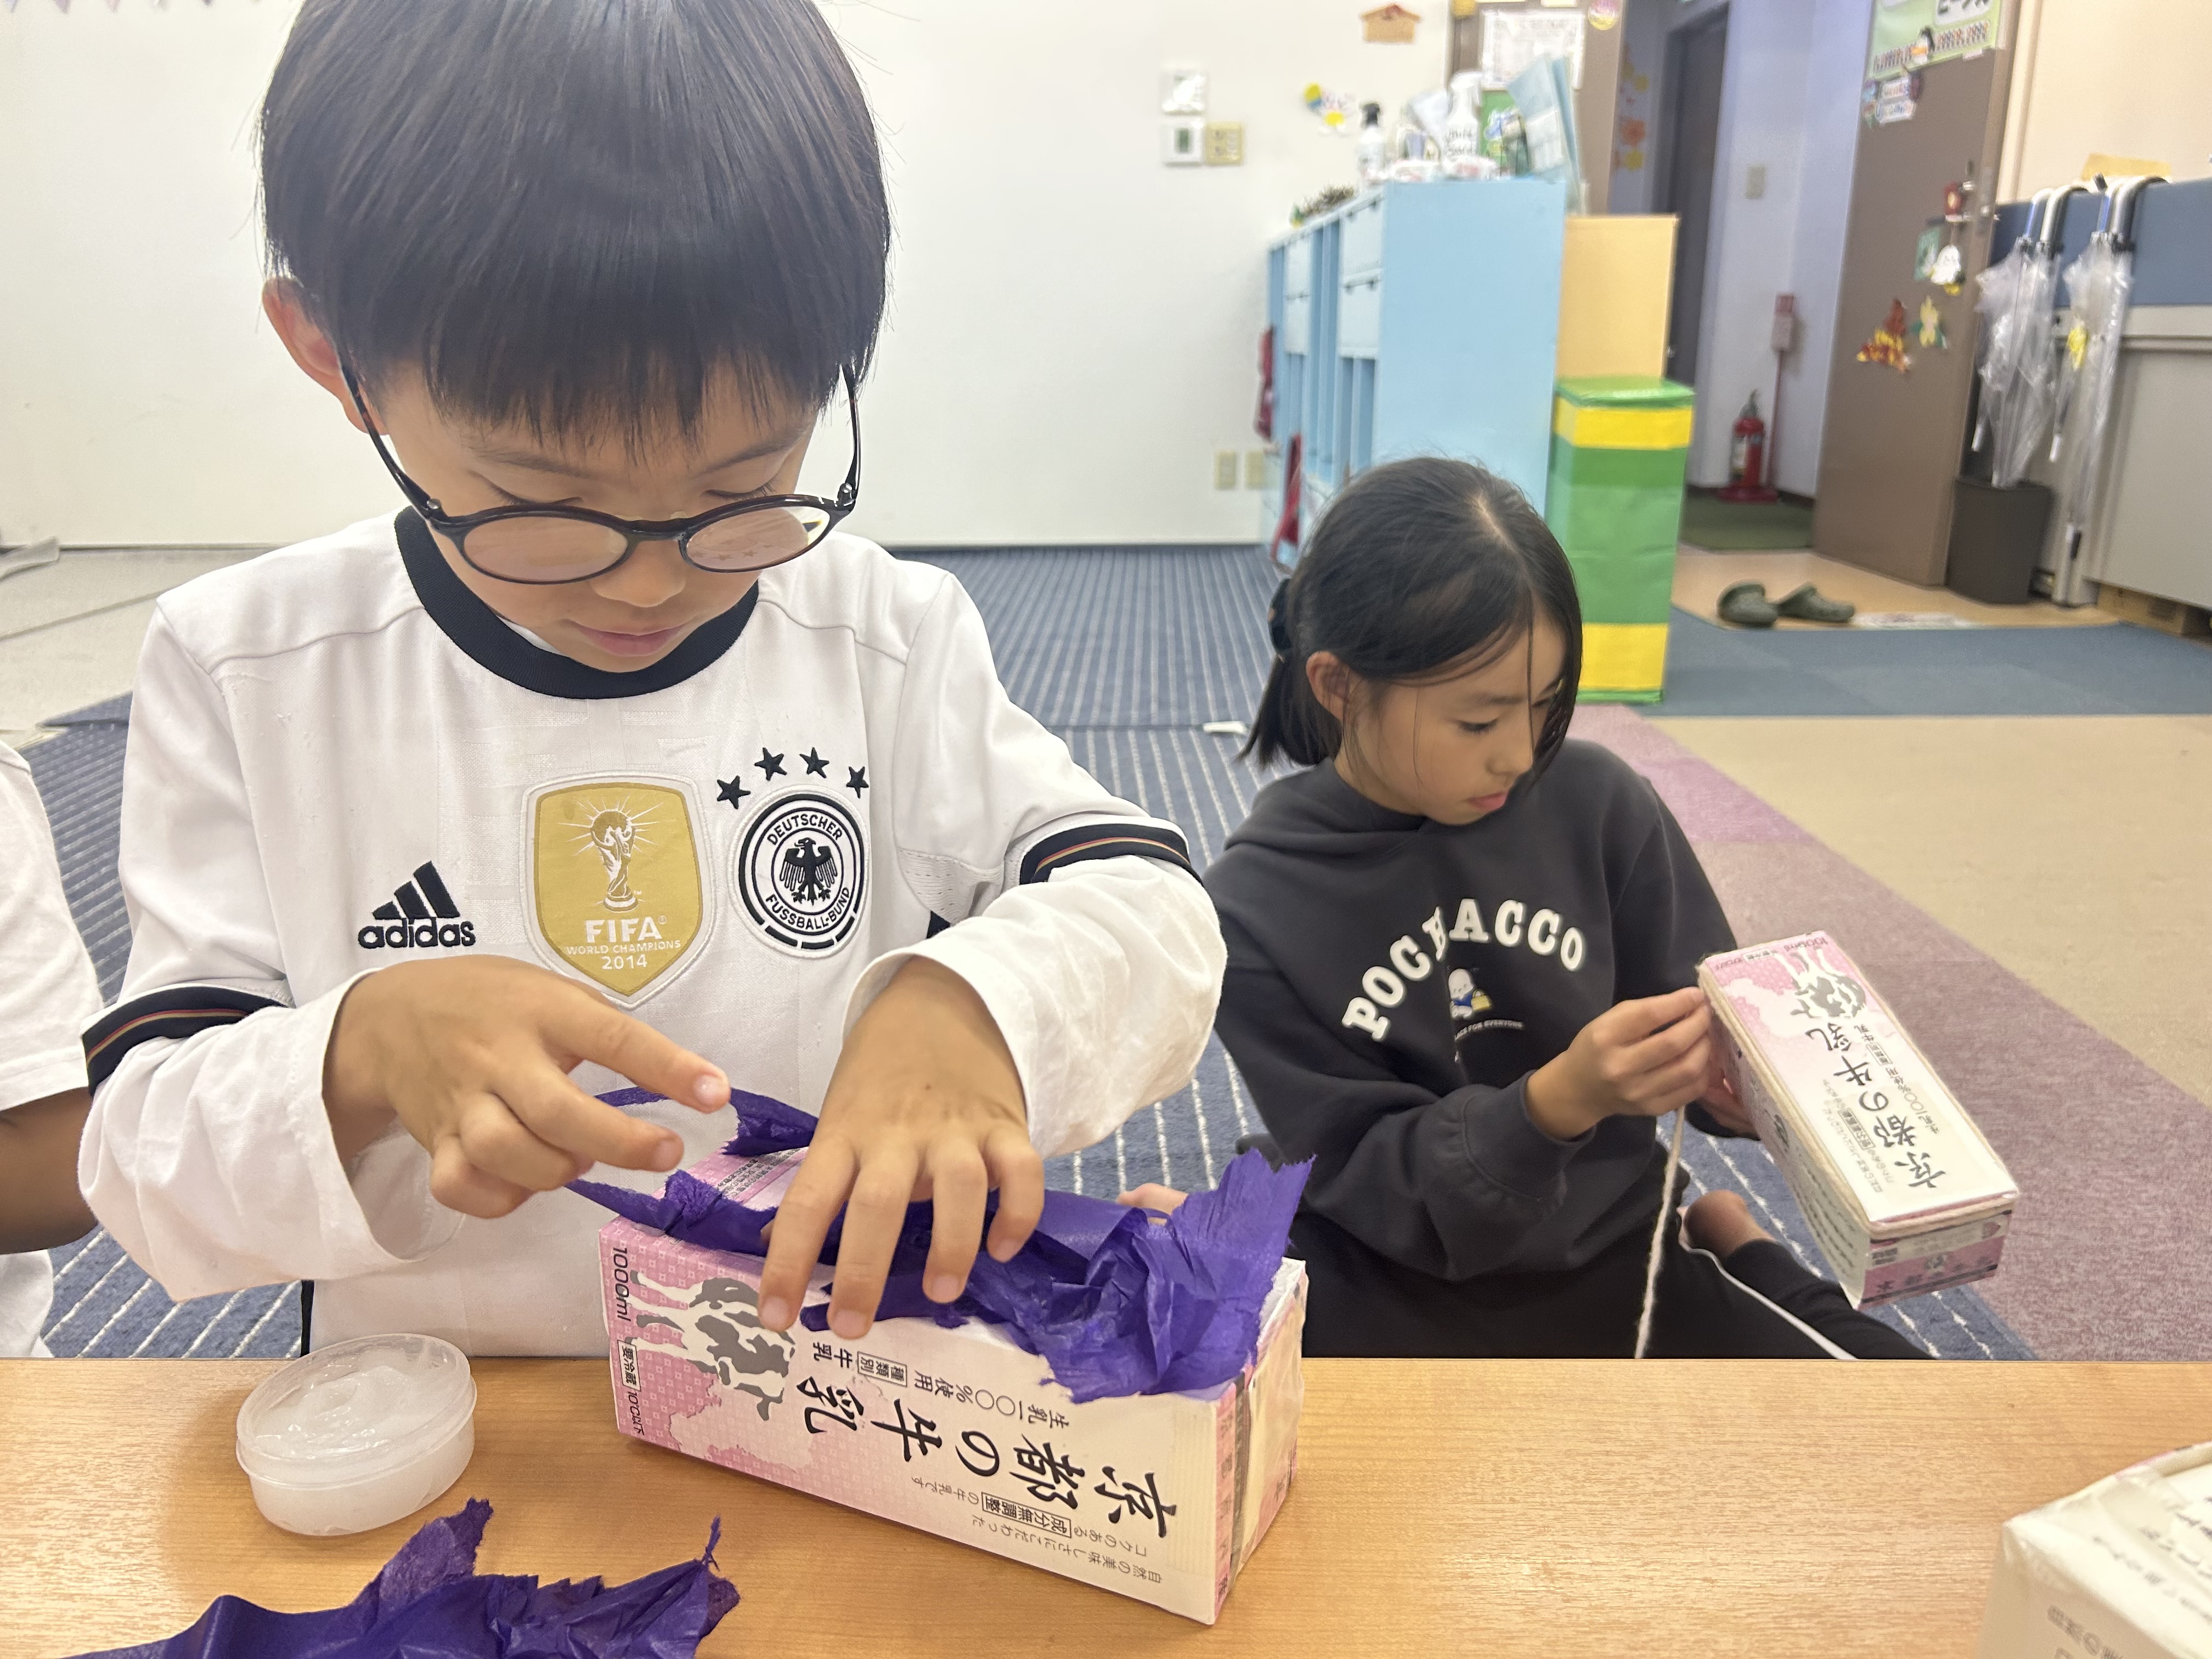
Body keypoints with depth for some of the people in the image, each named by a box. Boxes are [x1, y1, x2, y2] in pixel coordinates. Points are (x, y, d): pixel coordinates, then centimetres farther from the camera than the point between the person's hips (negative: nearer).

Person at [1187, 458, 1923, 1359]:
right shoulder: (1256, 907, -15)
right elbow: (1370, 1184, -14)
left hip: (1613, 1248, 3)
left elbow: (1699, 1017, 3)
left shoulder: (1596, 801, -8)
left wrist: (1736, 1068, -20)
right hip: (1405, 1293, -2)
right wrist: (1557, 1102, -29)